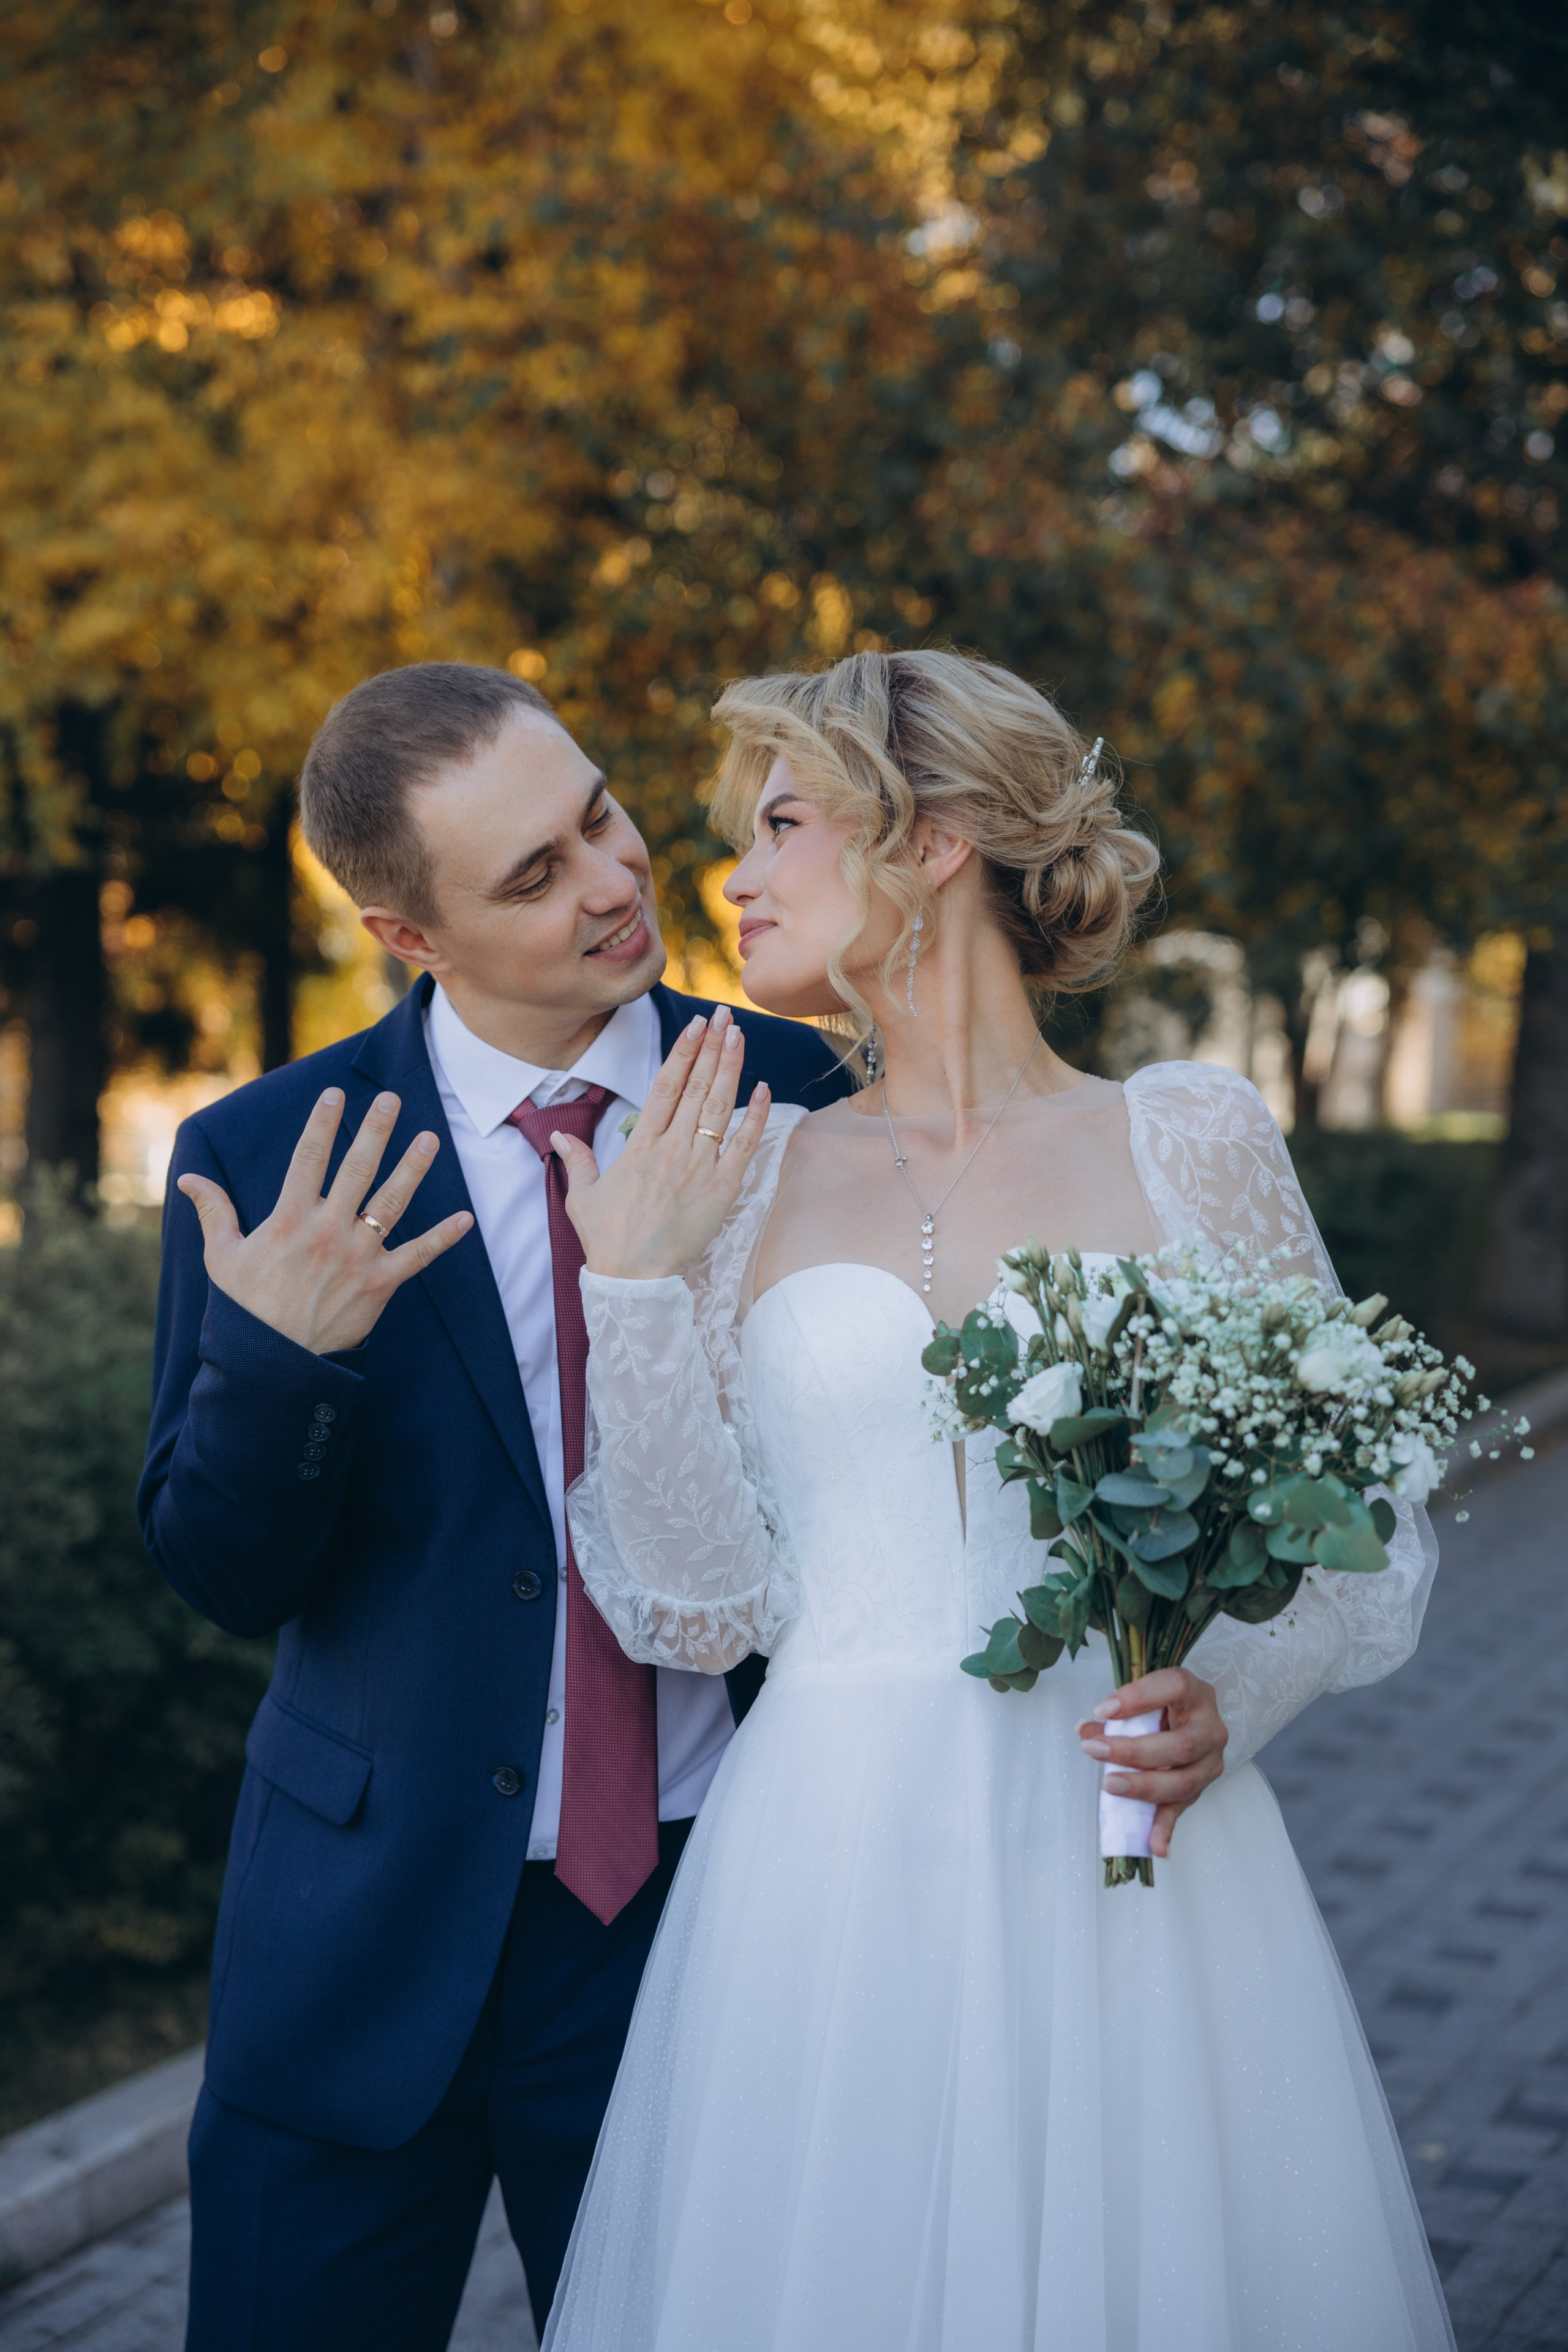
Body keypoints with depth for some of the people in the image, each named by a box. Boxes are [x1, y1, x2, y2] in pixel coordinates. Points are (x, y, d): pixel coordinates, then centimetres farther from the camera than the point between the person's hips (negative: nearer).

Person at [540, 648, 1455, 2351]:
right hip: (831, 1877, 1)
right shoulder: (747, 1174, 6)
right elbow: (696, 1605, 2)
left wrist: (1233, 1693, -13)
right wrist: (628, 1285, -6)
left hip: (1131, 1874, -1)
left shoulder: (1191, 1141, 2)